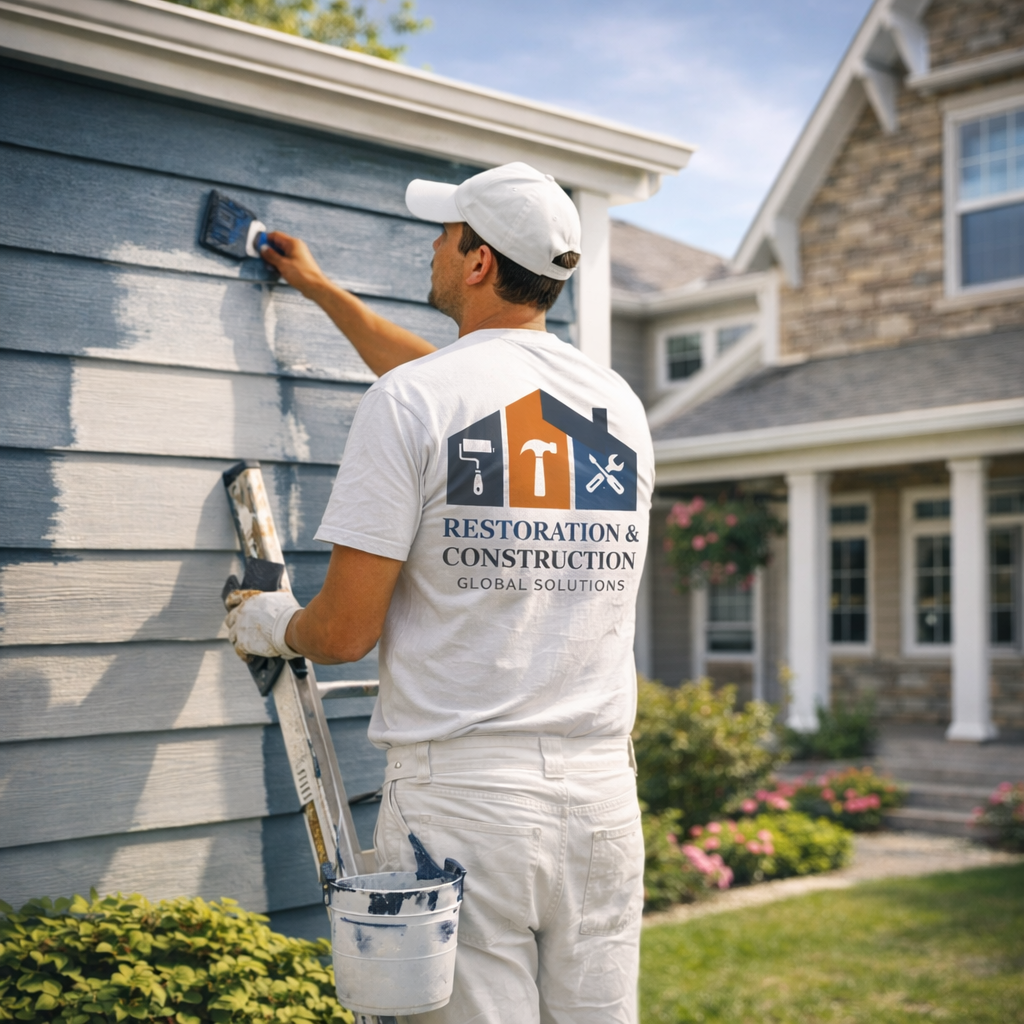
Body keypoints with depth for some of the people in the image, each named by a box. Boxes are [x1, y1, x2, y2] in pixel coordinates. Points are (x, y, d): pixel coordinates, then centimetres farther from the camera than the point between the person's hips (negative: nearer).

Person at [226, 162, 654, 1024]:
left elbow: (345, 632, -8)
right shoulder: (622, 405, 12)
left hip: (461, 787, -5)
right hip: (604, 793, 6)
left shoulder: (409, 398, -7)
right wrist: (321, 289, 44)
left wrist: (267, 625, 17)